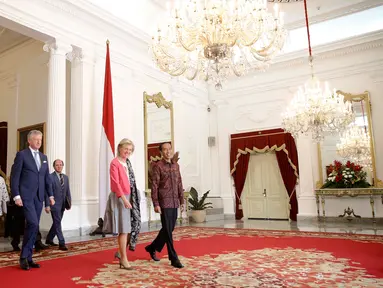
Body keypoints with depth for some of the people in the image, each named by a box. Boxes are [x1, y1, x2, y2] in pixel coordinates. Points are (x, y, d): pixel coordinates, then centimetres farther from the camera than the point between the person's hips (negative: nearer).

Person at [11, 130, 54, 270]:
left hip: (39, 196, 6)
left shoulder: (44, 157, 15)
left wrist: (50, 195, 11)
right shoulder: (21, 154, -2)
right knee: (33, 224, -15)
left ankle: (28, 258, 16)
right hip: (26, 196, -6)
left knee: (34, 227, 7)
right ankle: (24, 257, 2)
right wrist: (16, 196, -13)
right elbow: (14, 177, -6)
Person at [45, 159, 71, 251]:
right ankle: (62, 243, -3)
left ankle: (49, 239, 33)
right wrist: (47, 205, -15)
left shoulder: (65, 177, 11)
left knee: (56, 223, 16)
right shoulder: (50, 177, -8)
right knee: (58, 223, -5)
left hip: (62, 205, 7)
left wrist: (69, 203, 8)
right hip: (54, 204, -7)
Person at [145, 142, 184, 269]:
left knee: (169, 229, 15)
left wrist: (182, 201, 11)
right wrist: (156, 204, -15)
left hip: (174, 202, 7)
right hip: (164, 202, -7)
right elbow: (154, 187, -10)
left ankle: (152, 248, 35)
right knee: (168, 230, -3)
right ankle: (174, 258, 5)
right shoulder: (158, 166, -7)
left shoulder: (176, 165, 12)